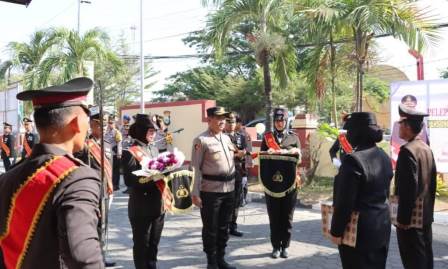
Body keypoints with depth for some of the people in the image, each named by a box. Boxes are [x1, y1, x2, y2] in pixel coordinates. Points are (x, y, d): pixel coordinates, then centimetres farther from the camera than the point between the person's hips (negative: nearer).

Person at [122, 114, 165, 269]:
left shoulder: (154, 149, 9)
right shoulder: (131, 152, -12)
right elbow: (129, 180, -20)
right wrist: (152, 177, -26)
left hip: (158, 205, 7)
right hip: (141, 207, -6)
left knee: (154, 243, 18)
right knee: (141, 244, 8)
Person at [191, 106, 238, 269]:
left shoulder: (227, 138, 12)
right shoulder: (201, 140, -9)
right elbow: (195, 168, -12)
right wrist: (195, 193, -16)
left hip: (229, 190, 7)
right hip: (210, 191, -6)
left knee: (224, 227, 16)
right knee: (210, 227, 6)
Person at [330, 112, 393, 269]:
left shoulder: (354, 160, -22)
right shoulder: (384, 157, 4)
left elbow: (344, 202, -21)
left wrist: (336, 231, -12)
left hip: (359, 231, -8)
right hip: (382, 227, 8)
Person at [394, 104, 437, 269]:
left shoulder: (408, 150, -19)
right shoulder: (426, 148, 8)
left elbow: (409, 187, -23)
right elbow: (432, 182, 13)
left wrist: (403, 218, -18)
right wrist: (429, 208, 20)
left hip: (412, 217, -9)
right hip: (426, 214, 9)